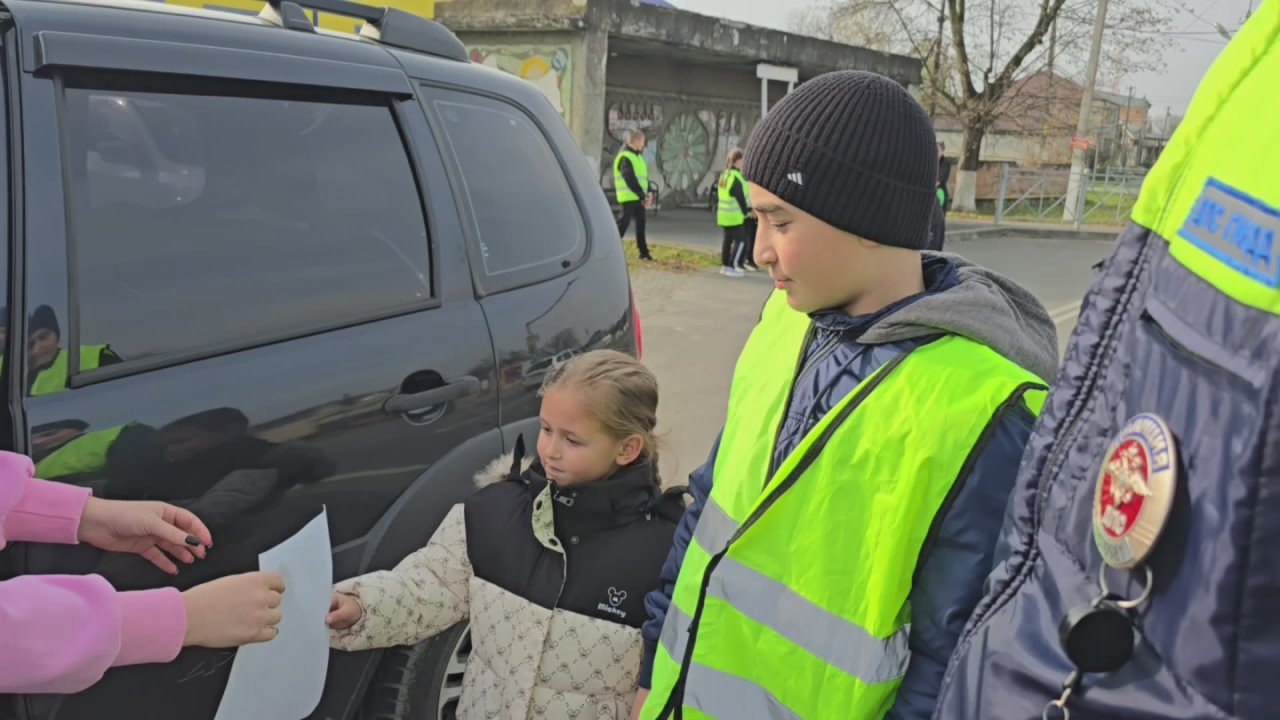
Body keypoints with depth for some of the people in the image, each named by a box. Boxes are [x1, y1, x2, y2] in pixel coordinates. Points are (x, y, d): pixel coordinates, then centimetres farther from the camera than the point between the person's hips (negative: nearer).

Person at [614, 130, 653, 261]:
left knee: (640, 223, 8)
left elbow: (643, 176, 17)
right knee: (624, 222, -7)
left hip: (638, 196, 9)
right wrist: (642, 196, -18)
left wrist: (646, 193, 3)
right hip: (629, 197, -9)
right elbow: (630, 180, -19)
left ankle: (643, 251, 12)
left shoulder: (638, 156, 17)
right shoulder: (625, 158, -13)